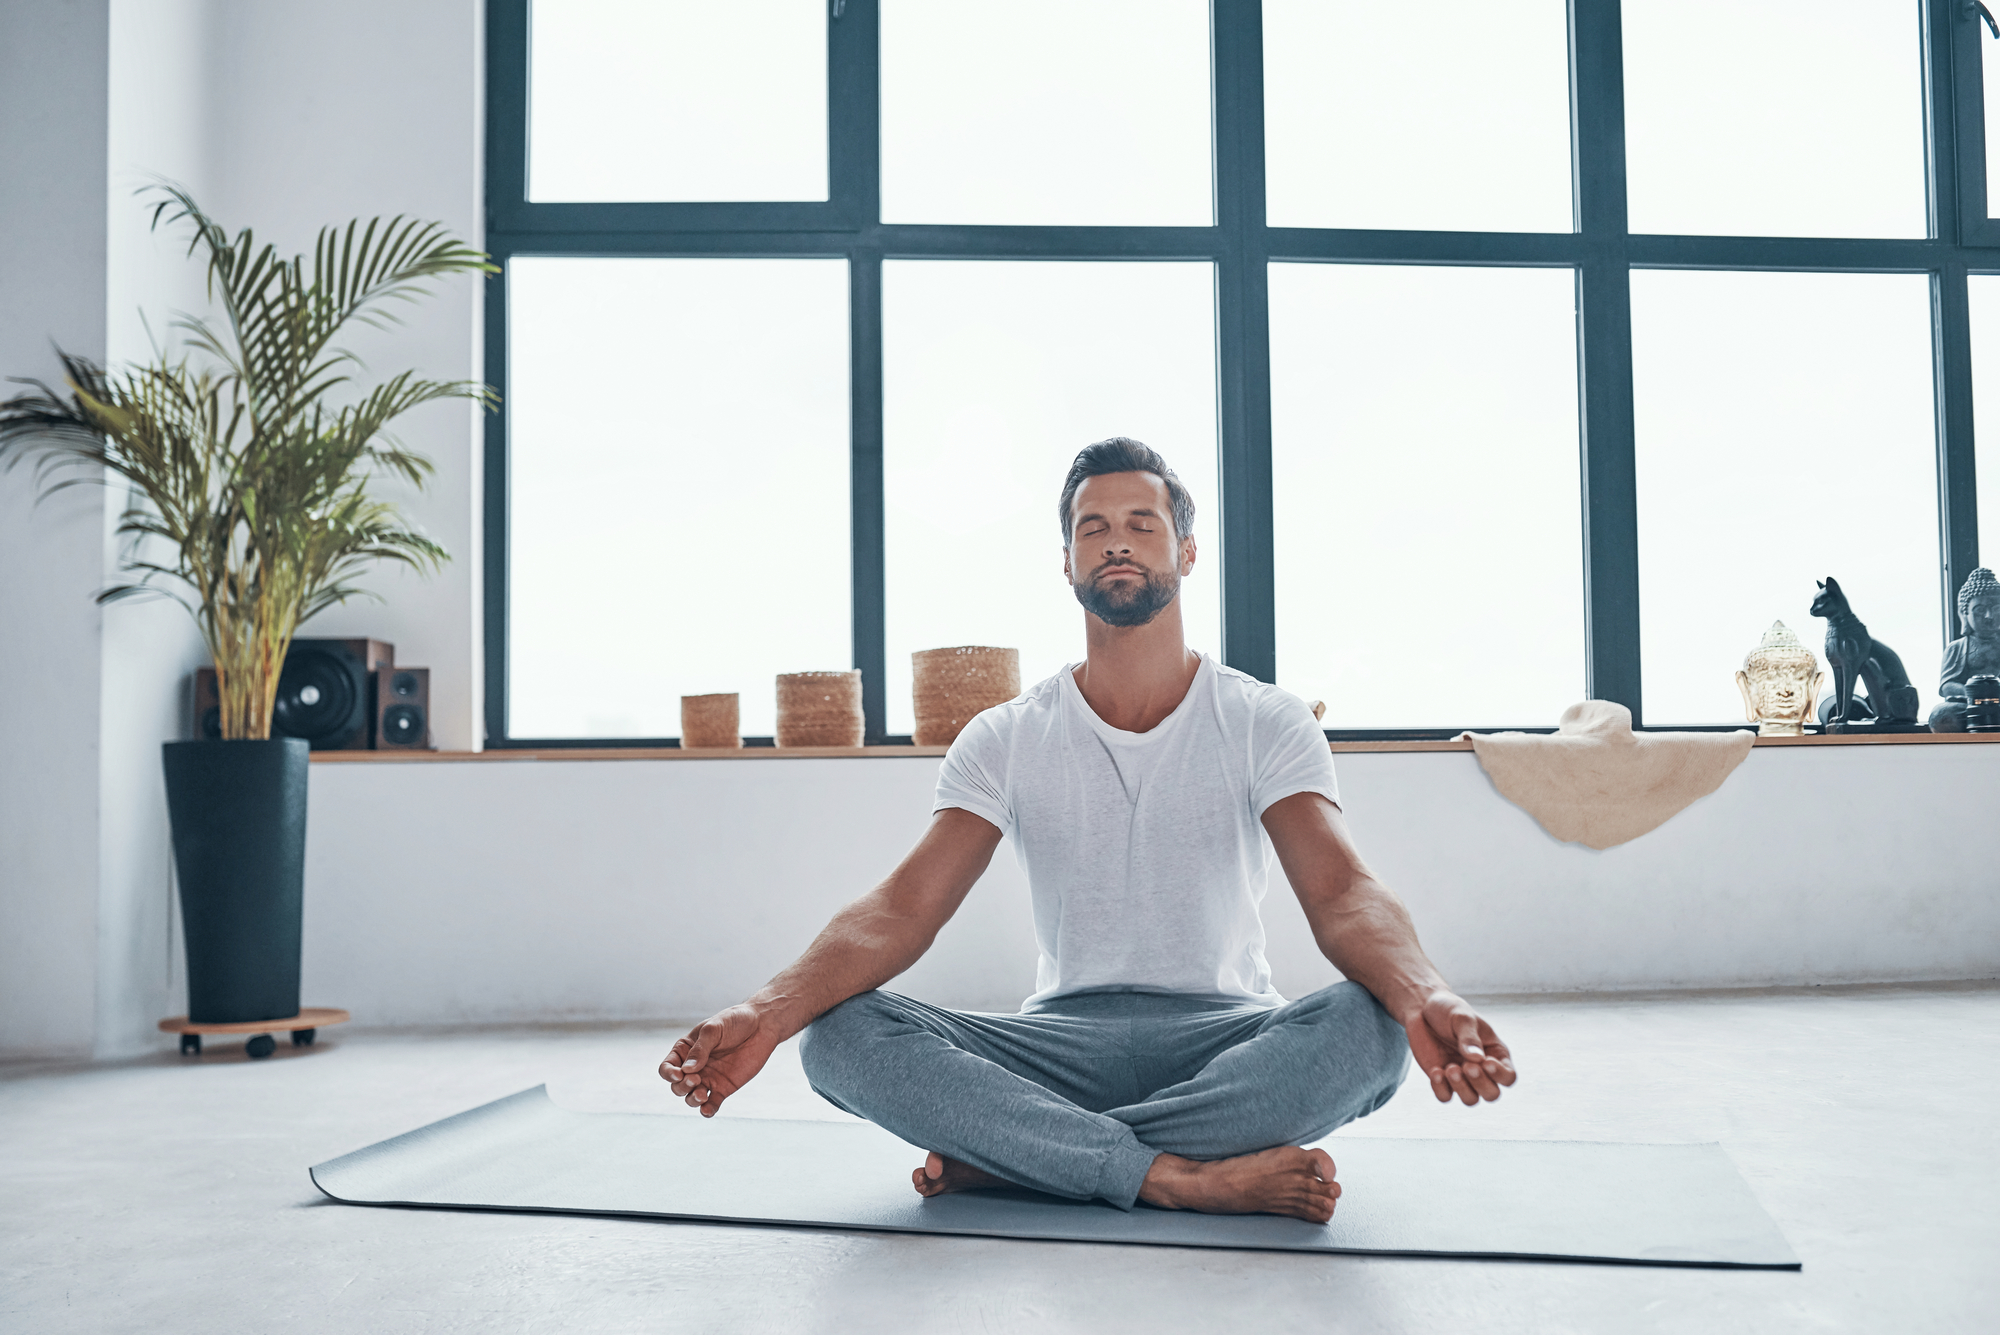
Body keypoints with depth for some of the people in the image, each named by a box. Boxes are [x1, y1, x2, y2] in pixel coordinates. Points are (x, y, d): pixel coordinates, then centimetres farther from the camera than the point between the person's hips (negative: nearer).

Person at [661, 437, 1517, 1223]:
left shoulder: (1263, 723, 1)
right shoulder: (1005, 740, 5)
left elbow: (1342, 894, -14)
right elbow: (903, 908, -7)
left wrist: (1425, 998, -39)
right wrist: (769, 1012, -27)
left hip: (1226, 1040, 0)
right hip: (1063, 1040, 1)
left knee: (1367, 1025, -34)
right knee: (843, 1037, -24)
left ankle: (1004, 1156, -26)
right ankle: (1188, 1177, -31)